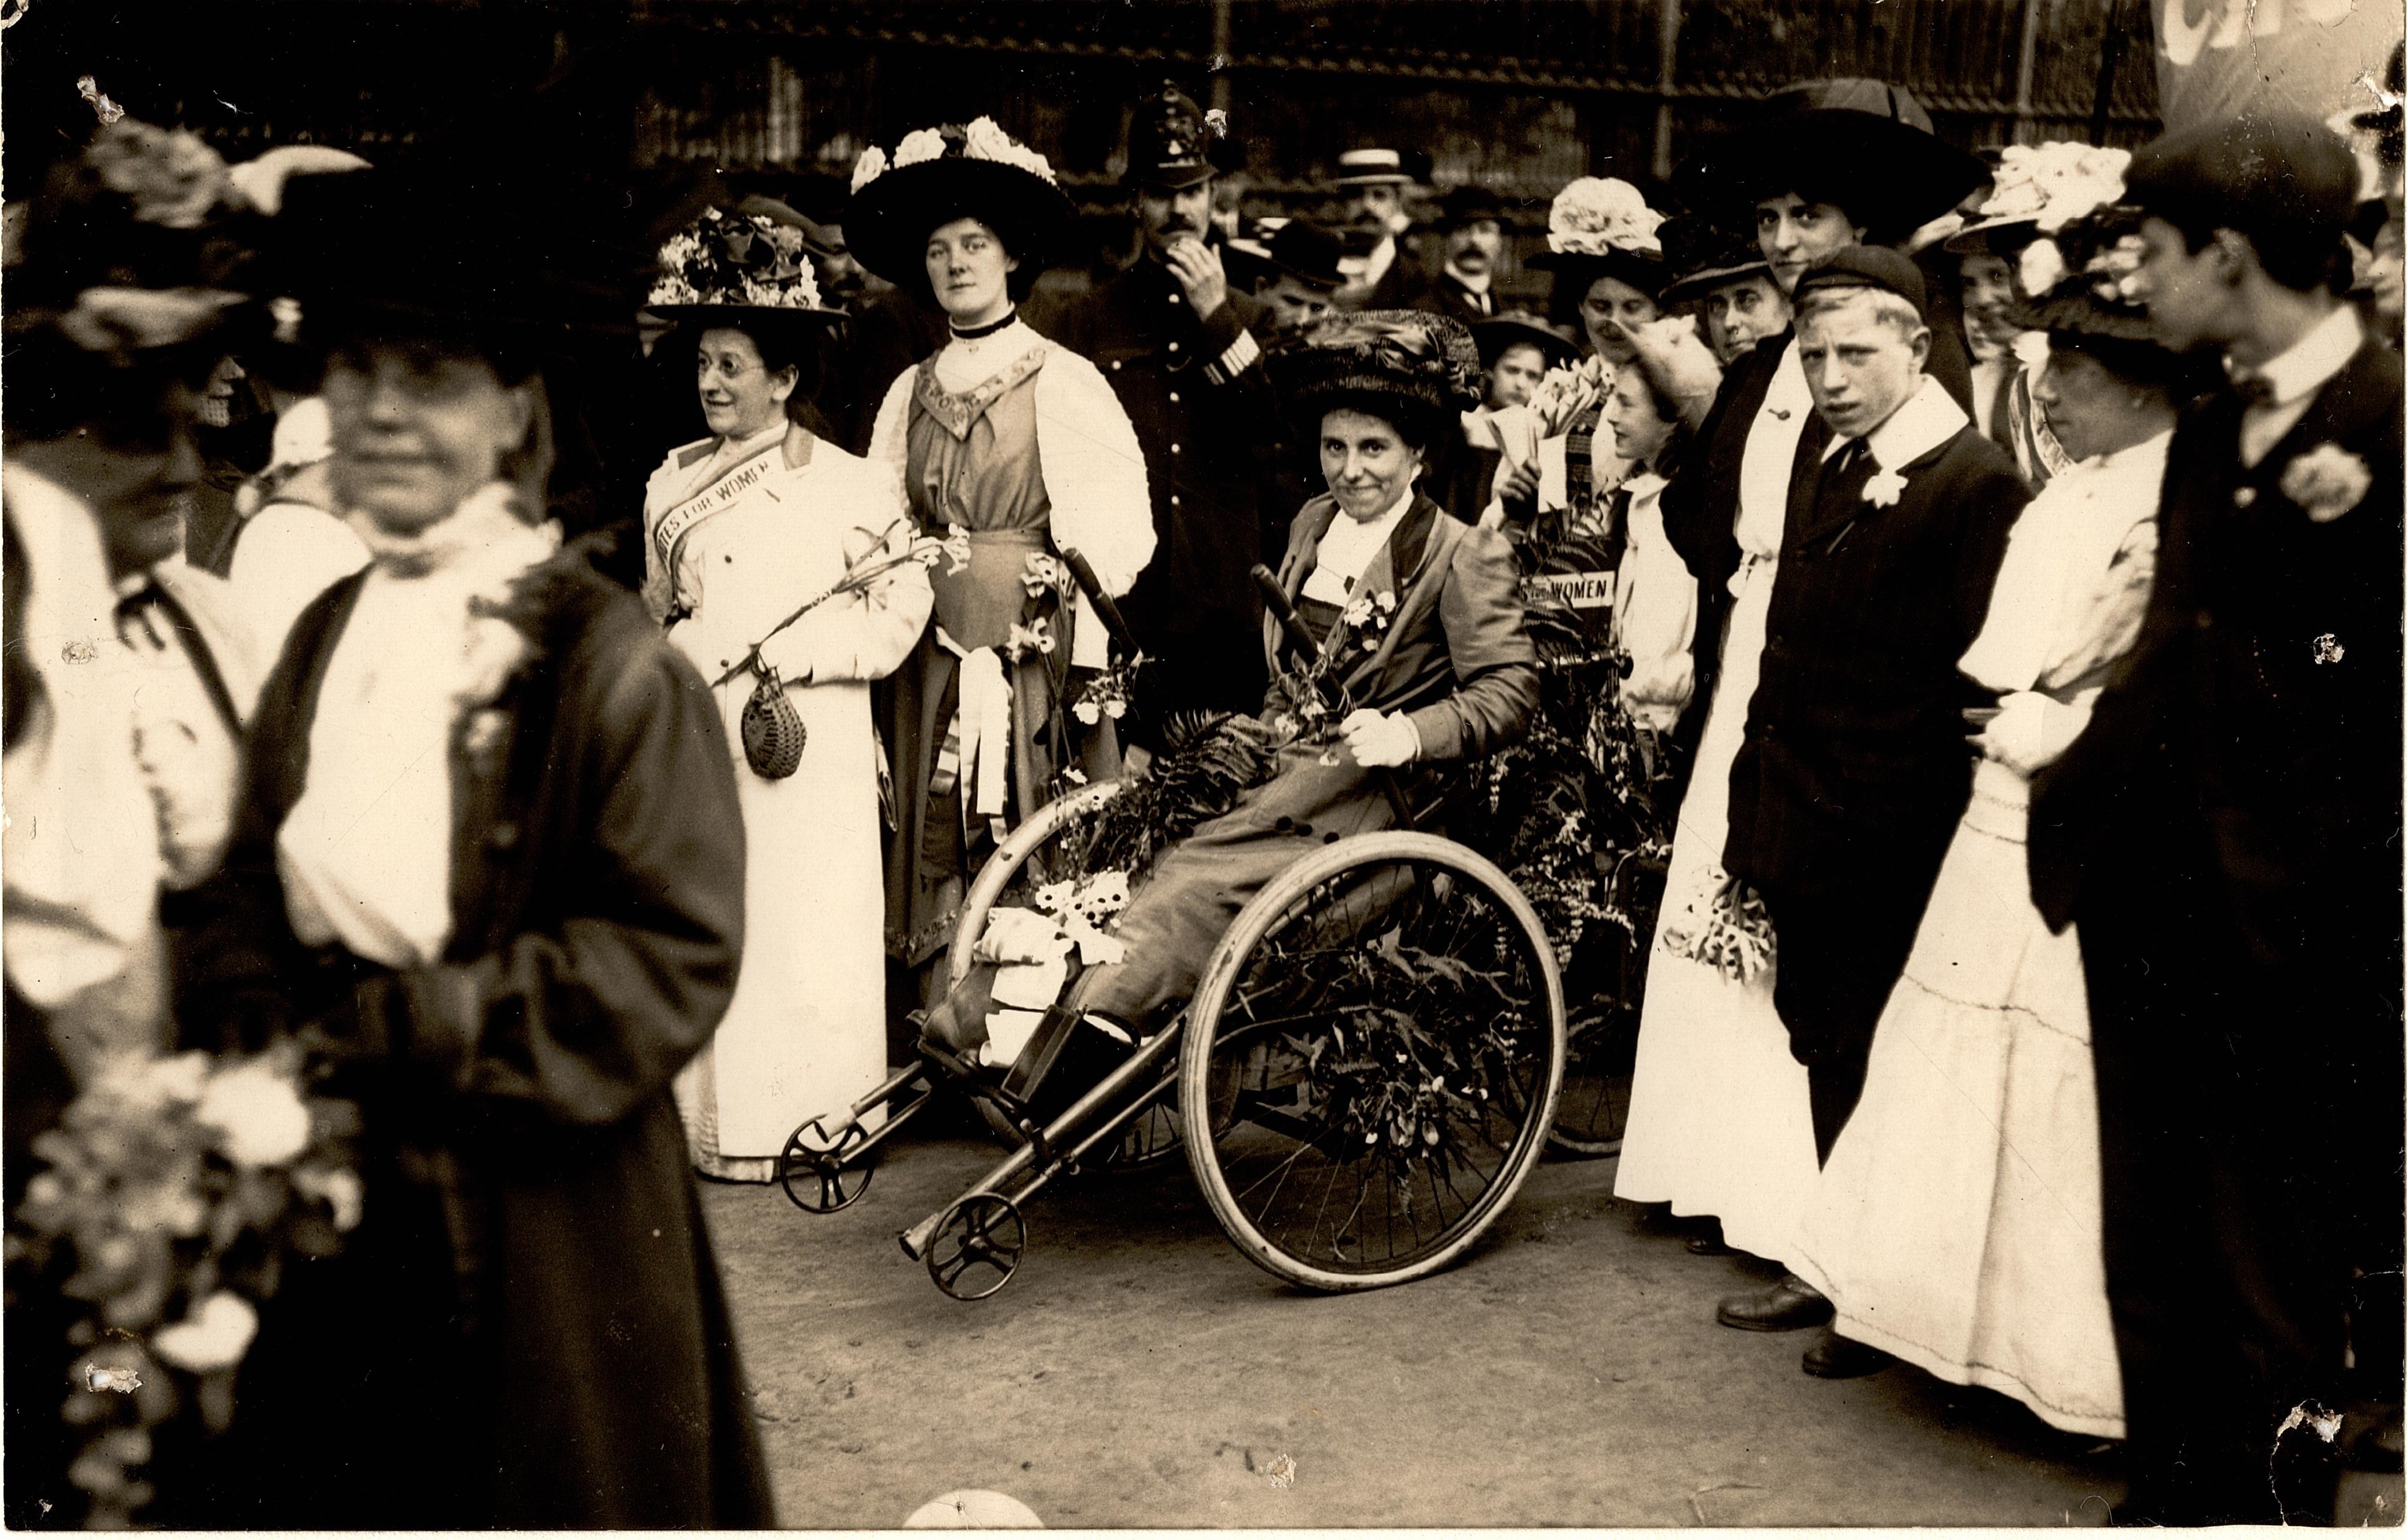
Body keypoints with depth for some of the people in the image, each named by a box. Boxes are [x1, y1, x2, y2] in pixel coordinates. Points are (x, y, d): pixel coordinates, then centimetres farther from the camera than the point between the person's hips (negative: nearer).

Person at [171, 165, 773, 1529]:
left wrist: (404, 1035, -17)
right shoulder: (328, 636, 9)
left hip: (541, 1225, -5)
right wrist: (262, 1043, -9)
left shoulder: (608, 661, -12)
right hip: (326, 1207, 6)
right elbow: (250, 891, 11)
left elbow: (674, 955, -16)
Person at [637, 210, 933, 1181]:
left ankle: (812, 1133, 10)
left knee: (802, 945, -1)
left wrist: (780, 653, -12)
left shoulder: (853, 485, -2)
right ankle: (715, 1127, 15)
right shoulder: (674, 483, 12)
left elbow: (896, 617, -6)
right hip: (698, 755, 4)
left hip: (809, 755, -4)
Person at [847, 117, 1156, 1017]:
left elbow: (1114, 531, -5)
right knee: (938, 861, 3)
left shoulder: (1064, 383, 0)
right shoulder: (910, 394, 14)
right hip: (932, 663, 4)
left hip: (1035, 656, -4)